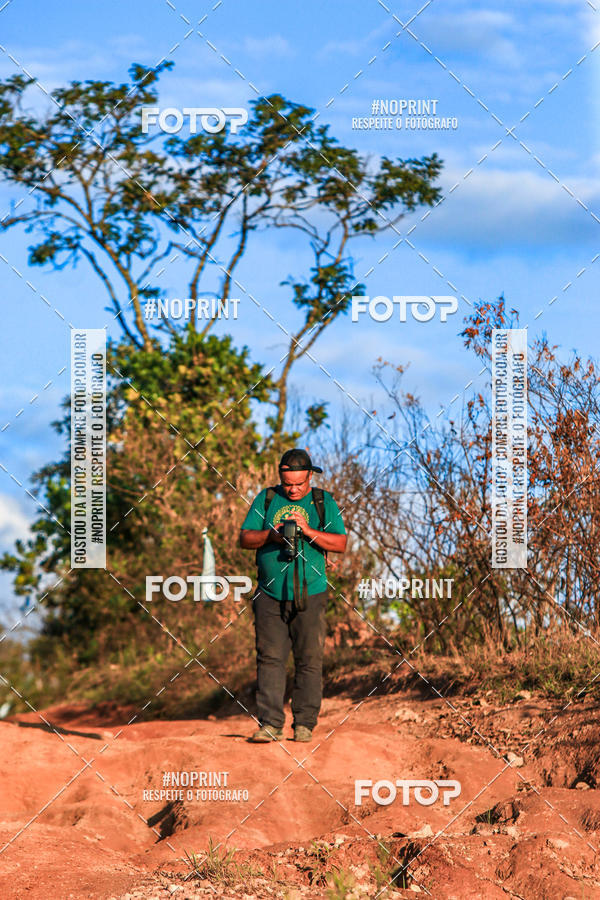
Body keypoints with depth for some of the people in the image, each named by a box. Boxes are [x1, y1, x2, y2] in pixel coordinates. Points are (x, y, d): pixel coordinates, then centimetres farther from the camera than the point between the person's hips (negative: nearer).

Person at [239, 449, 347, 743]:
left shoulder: (324, 502, 6)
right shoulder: (266, 499, 9)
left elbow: (340, 543, -2)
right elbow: (245, 539, 6)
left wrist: (309, 531, -16)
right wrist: (270, 536, -13)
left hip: (309, 596, -1)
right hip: (271, 595, 1)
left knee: (309, 660, -1)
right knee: (270, 658, -3)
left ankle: (304, 724, 5)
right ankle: (270, 724, -3)